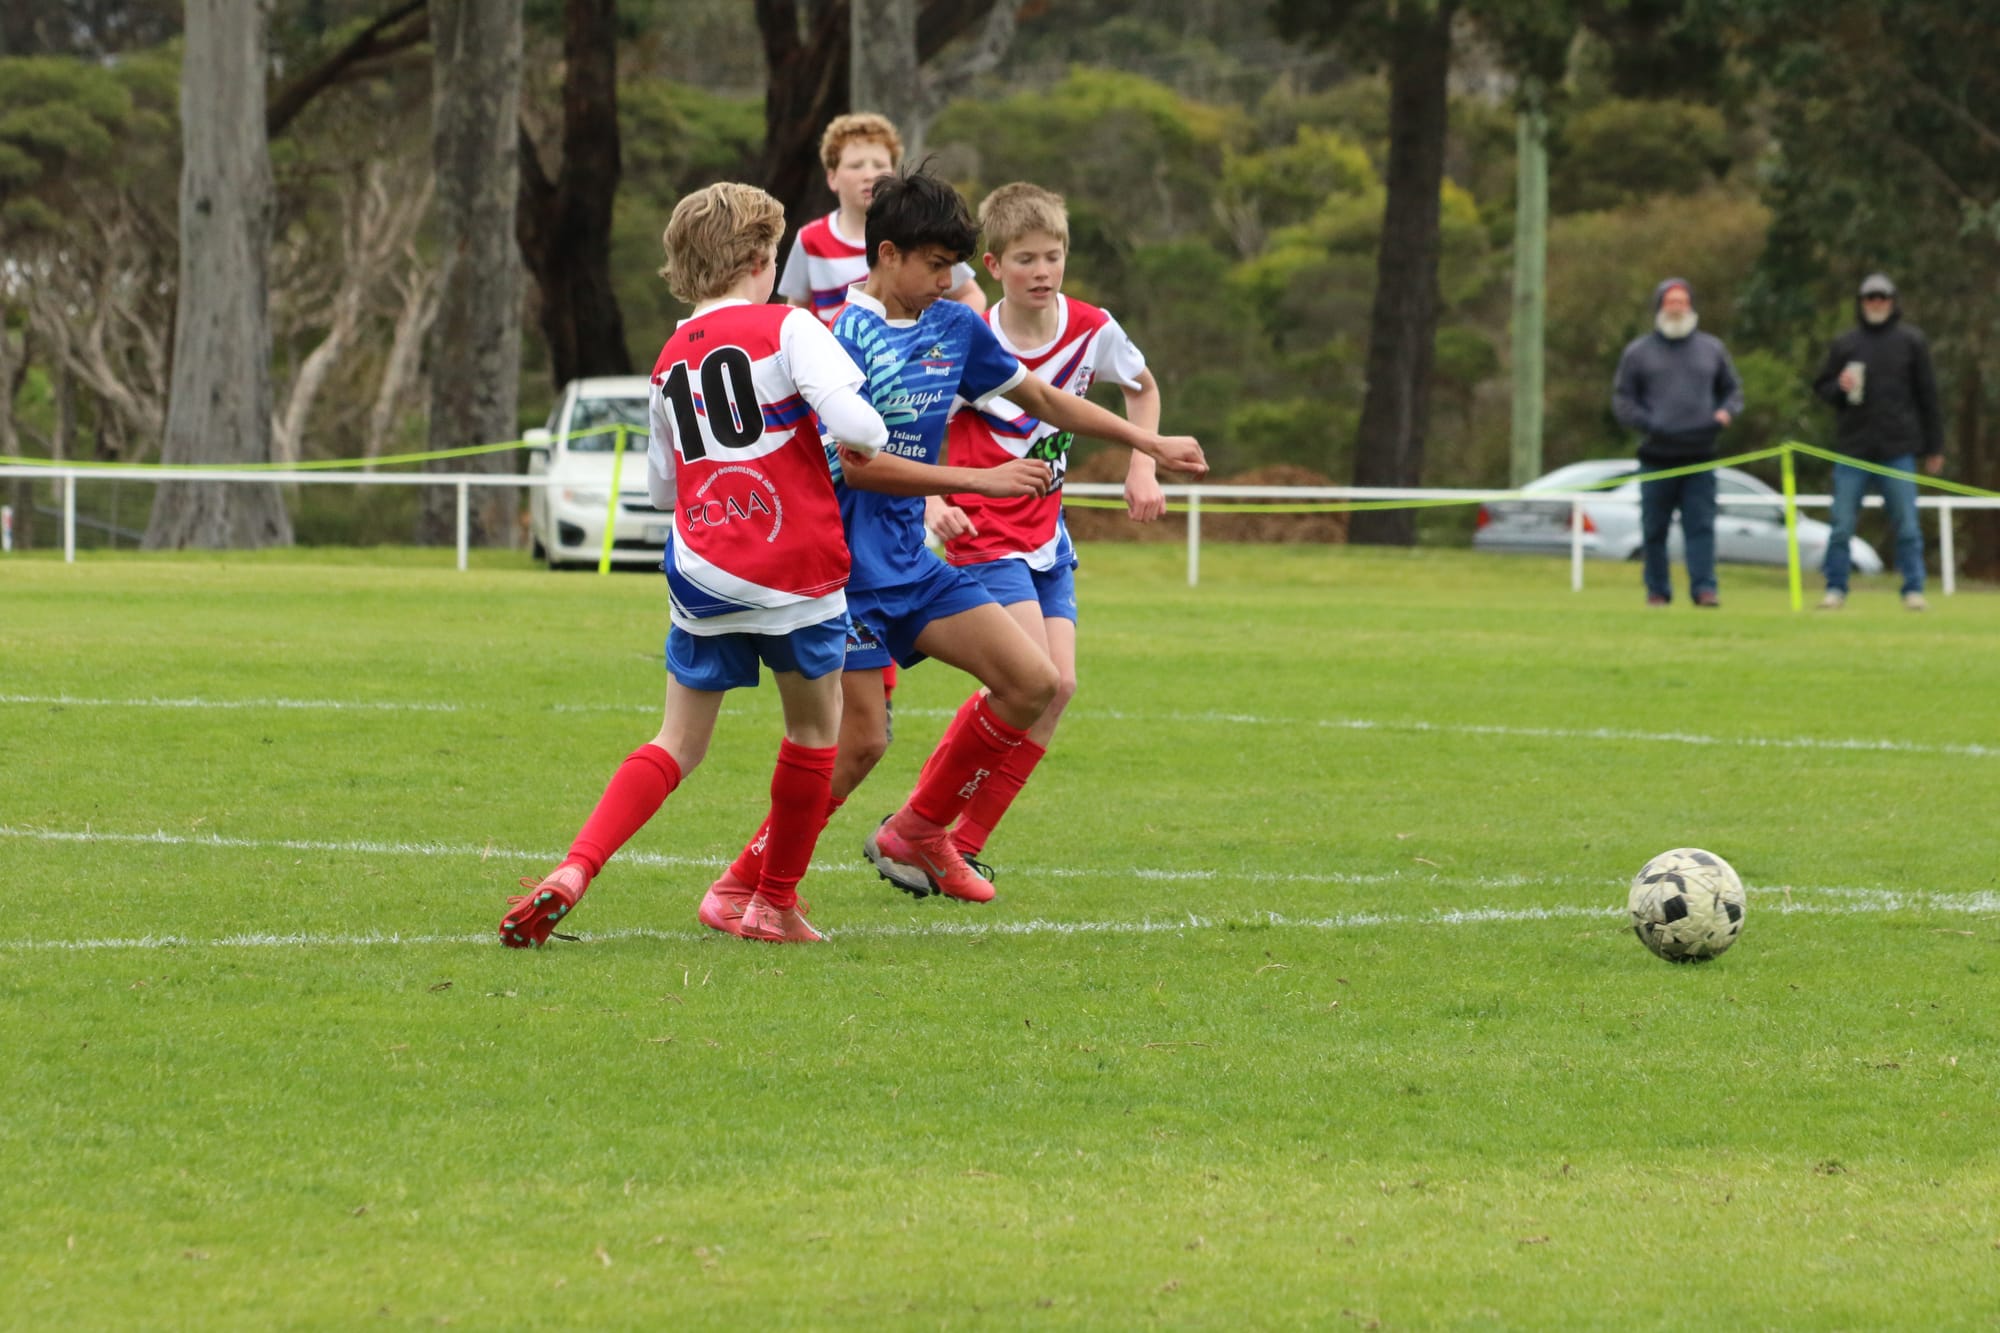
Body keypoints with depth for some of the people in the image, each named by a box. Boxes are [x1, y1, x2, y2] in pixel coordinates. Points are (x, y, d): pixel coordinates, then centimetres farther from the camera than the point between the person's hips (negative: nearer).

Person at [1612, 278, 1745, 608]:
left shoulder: (1711, 349, 14)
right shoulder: (1639, 352, 8)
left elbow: (1732, 389, 21)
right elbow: (1622, 401, 5)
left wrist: (1726, 411, -2)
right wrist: (1649, 424, -13)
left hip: (1700, 457, 1)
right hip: (1657, 457, -1)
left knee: (1701, 526, -8)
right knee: (1655, 529, 2)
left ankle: (1704, 587, -11)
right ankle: (1657, 590, 10)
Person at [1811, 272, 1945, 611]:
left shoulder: (1910, 341, 5)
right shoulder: (1845, 344, 8)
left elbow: (1927, 396, 7)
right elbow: (1820, 388, 14)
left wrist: (1934, 447, 6)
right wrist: (1839, 387, -10)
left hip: (1898, 451, -1)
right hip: (1853, 450, 1)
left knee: (1907, 526, 0)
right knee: (1842, 525, 0)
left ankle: (1914, 590, 5)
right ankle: (1835, 589, 7)